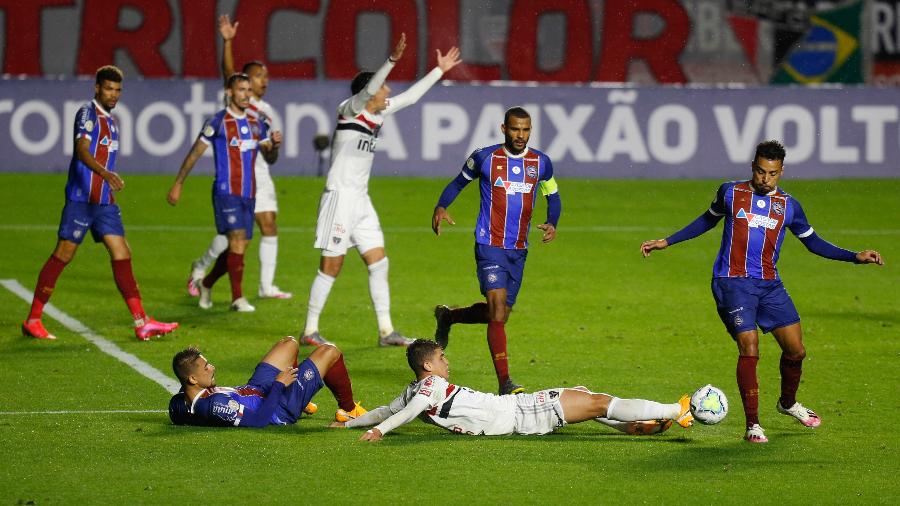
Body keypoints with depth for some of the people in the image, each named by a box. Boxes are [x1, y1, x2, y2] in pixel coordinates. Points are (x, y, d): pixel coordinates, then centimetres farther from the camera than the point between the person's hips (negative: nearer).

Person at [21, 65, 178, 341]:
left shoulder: (109, 120, 18)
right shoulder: (88, 113, -10)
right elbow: (82, 151, -25)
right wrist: (106, 173, -40)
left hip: (104, 200, 8)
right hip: (81, 198, -8)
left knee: (121, 254, 1)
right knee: (63, 254, -4)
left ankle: (142, 323, -2)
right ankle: (32, 321, 3)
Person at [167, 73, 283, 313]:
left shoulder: (257, 122, 11)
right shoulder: (219, 122, -6)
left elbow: (270, 158, 17)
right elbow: (194, 153, 0)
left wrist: (275, 145, -6)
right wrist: (178, 184, 0)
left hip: (248, 194, 6)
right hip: (226, 191, -6)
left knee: (237, 246, 8)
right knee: (237, 239, -17)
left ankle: (206, 284, 29)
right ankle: (237, 298, -14)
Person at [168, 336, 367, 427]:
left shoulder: (177, 405, -20)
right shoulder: (216, 405, -44)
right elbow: (259, 420, -37)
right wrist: (278, 385, -26)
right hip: (281, 409, -8)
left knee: (290, 343, 27)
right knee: (329, 352, 3)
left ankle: (301, 403, 49)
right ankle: (349, 410, 28)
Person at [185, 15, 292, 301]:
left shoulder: (267, 111, 17)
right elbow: (228, 71, -20)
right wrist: (227, 41, -34)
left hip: (259, 174, 7)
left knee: (269, 227, 2)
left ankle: (267, 286, 7)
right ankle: (201, 268, 15)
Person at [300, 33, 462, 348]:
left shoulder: (378, 113, 11)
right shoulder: (350, 109, -10)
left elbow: (411, 96, 22)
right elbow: (368, 89, -29)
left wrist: (439, 70, 24)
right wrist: (393, 61, -41)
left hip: (361, 200, 8)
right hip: (340, 197, -8)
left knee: (379, 263, 6)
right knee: (331, 267, -4)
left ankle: (386, 331, 9)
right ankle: (310, 331, 3)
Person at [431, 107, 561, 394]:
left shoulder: (541, 163, 5)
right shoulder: (484, 158, -3)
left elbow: (553, 197, 19)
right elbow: (459, 182, 12)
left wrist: (552, 224, 0)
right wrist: (441, 207, -5)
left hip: (519, 249, 5)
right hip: (490, 245, -5)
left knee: (499, 314, 12)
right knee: (498, 310, -18)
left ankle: (448, 317, 42)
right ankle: (505, 382, -19)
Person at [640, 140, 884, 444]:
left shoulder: (788, 206, 7)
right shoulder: (730, 193, 2)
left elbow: (813, 242, 17)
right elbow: (708, 221, 19)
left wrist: (855, 257, 8)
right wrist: (666, 242, 19)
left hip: (770, 285, 3)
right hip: (733, 282, -3)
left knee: (796, 350, 2)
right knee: (749, 348, -17)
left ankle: (788, 403, 33)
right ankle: (752, 425, -9)